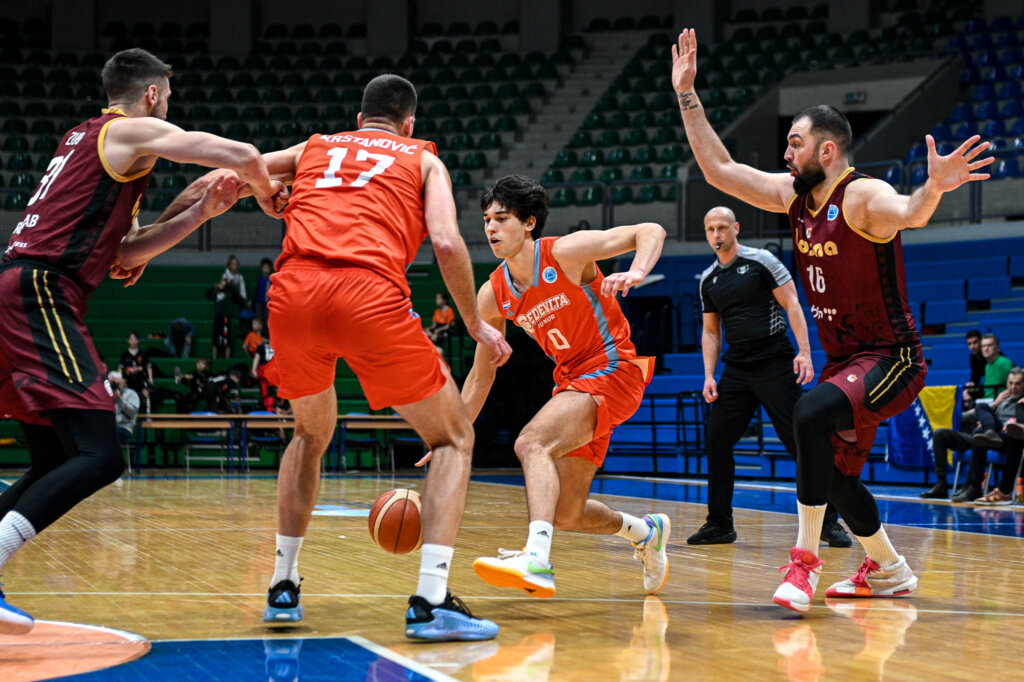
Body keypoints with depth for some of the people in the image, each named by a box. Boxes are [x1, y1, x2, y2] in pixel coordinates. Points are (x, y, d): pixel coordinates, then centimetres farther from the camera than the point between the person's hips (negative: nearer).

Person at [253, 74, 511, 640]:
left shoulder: (314, 147, 31)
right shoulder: (423, 160, 22)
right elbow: (446, 243, 5)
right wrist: (476, 326, 16)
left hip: (293, 291, 4)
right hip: (370, 295, -4)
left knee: (312, 434, 31)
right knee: (454, 438, 12)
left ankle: (282, 588, 28)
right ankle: (430, 602, -4)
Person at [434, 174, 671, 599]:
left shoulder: (566, 253, -13)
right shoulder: (492, 296, 2)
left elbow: (651, 231, -15)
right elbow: (480, 377, 10)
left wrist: (636, 274, -36)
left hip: (613, 369, -7)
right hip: (571, 380, 7)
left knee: (532, 442, -32)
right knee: (565, 515, 9)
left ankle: (536, 561, -47)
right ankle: (646, 532, 39)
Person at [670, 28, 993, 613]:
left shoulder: (864, 196, -18)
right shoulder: (793, 196, 5)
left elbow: (910, 214, -40)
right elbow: (719, 169, 10)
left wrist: (934, 187, -63)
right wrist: (687, 95, 6)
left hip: (891, 358, -9)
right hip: (843, 360, 9)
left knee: (812, 413, -32)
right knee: (835, 471, 17)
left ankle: (806, 559, -25)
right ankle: (888, 570, 39)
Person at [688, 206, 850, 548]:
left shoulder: (761, 261, -3)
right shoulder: (708, 279, 13)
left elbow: (792, 305, -6)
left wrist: (804, 352, -16)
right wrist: (709, 376, 6)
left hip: (775, 365, -5)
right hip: (736, 371, 5)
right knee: (717, 440, -1)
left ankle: (829, 521, -1)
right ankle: (720, 523, 11)